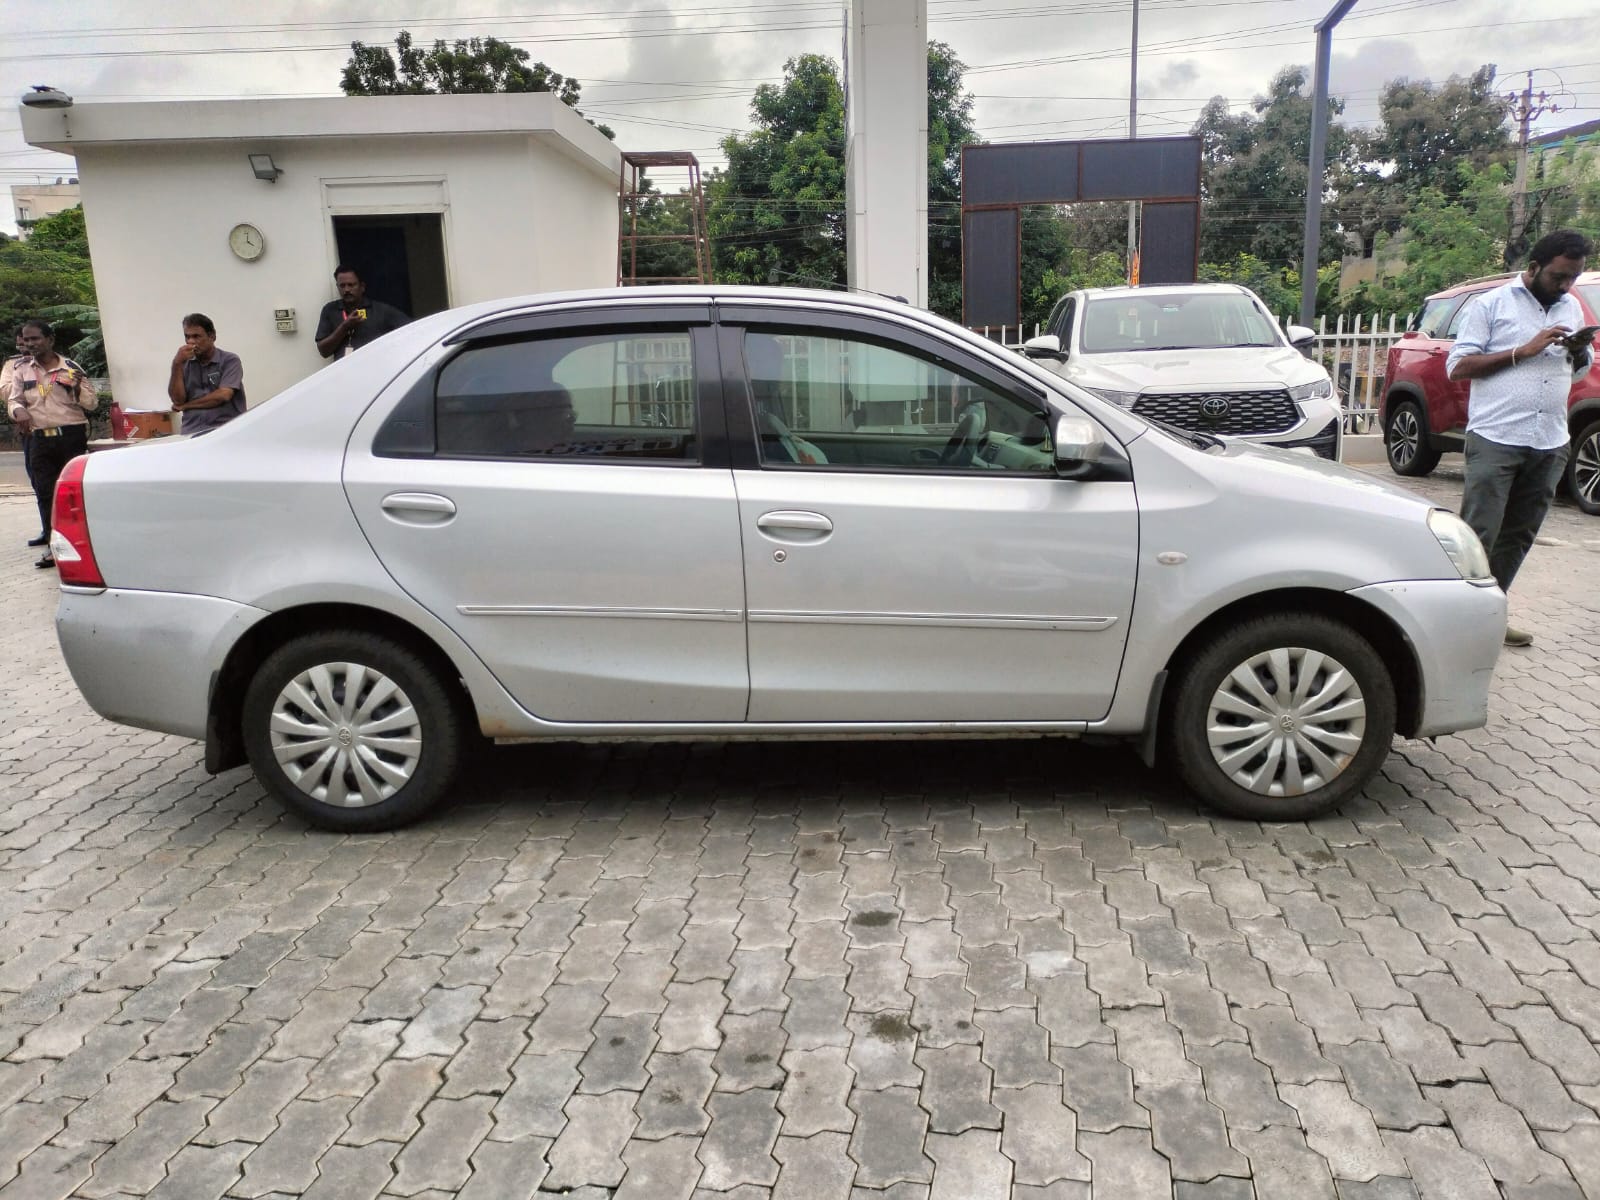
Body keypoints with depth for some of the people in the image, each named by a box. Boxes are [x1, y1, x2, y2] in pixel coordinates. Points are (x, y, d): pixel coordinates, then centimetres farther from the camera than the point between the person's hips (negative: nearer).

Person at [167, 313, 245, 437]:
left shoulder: (230, 360, 5)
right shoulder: (185, 363, 18)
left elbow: (222, 395, -8)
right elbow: (177, 400, 6)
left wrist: (186, 405, 2)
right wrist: (177, 364, -2)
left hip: (224, 430, -2)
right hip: (191, 433, 2)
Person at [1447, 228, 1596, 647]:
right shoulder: (1492, 304, 0)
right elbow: (1457, 365, -6)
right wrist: (1523, 351, -13)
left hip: (1550, 445, 6)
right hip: (1495, 440, -6)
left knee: (1518, 537, 8)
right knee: (1478, 534, -8)